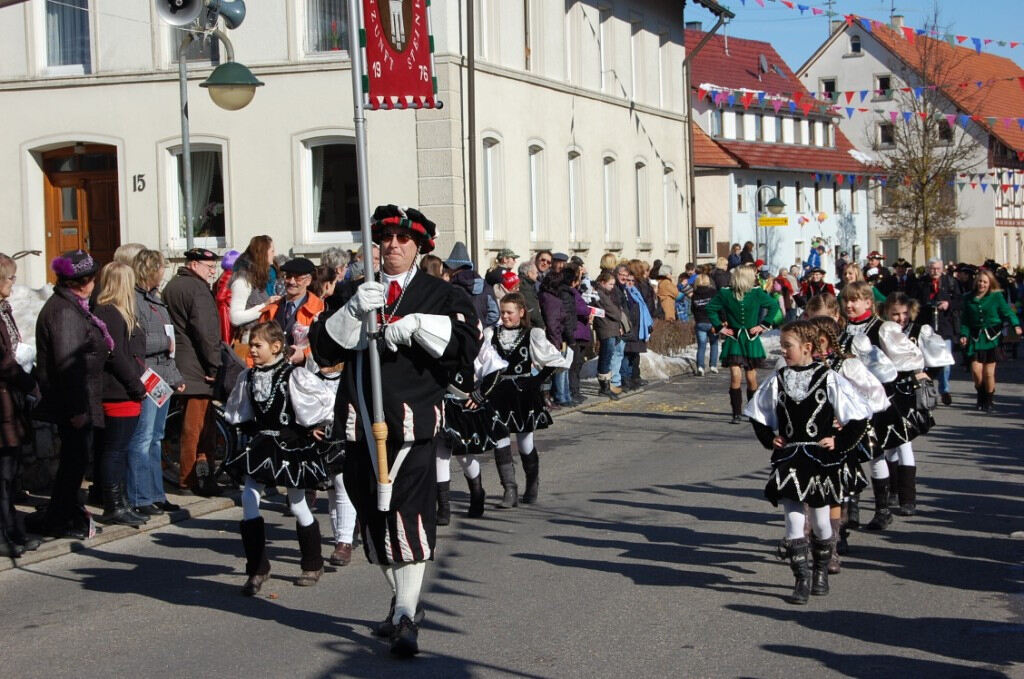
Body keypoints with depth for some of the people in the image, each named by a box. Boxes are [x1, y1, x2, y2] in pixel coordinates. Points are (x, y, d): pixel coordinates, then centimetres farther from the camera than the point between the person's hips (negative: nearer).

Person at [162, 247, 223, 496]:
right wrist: (214, 365, -14)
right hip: (196, 367, -10)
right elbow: (206, 331, -19)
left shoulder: (171, 287, 17)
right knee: (198, 423, -5)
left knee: (189, 422, 15)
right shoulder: (198, 289, -13)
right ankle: (193, 478, -4)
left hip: (175, 364, 10)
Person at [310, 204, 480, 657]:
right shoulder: (356, 294, 15)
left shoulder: (439, 296, 6)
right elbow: (323, 349, 3)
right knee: (373, 516, 11)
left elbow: (468, 345, -8)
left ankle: (407, 617, -9)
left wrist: (417, 325, -17)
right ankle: (401, 602, 28)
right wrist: (355, 311, -12)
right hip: (361, 422, 4)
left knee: (410, 515, -12)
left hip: (412, 421, -4)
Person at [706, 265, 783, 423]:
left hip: (751, 340, 2)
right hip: (733, 339, -1)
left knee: (751, 378, 7)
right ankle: (736, 414, -6)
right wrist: (719, 327, -1)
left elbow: (774, 305, 7)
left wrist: (763, 325, 1)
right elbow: (710, 308, 5)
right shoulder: (725, 294, -5)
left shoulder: (756, 293, -2)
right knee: (735, 376, -14)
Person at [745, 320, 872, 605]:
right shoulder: (778, 380, 4)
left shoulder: (829, 379, -8)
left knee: (820, 521, 7)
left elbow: (859, 415, -4)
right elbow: (757, 413, 18)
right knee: (793, 520, -4)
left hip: (821, 459, -3)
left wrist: (839, 442, -7)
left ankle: (821, 573, 29)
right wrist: (770, 439, 6)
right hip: (788, 459, 3)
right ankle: (802, 579, 3)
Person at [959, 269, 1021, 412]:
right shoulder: (968, 298, 7)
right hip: (975, 338, 2)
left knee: (989, 373, -3)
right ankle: (981, 396, 19)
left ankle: (989, 400, 18)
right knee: (976, 370, -8)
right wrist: (964, 334, -2)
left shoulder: (997, 296, -1)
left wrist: (1016, 326, -19)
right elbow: (965, 320, 10)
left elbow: (1007, 312, -4)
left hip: (992, 337, -2)